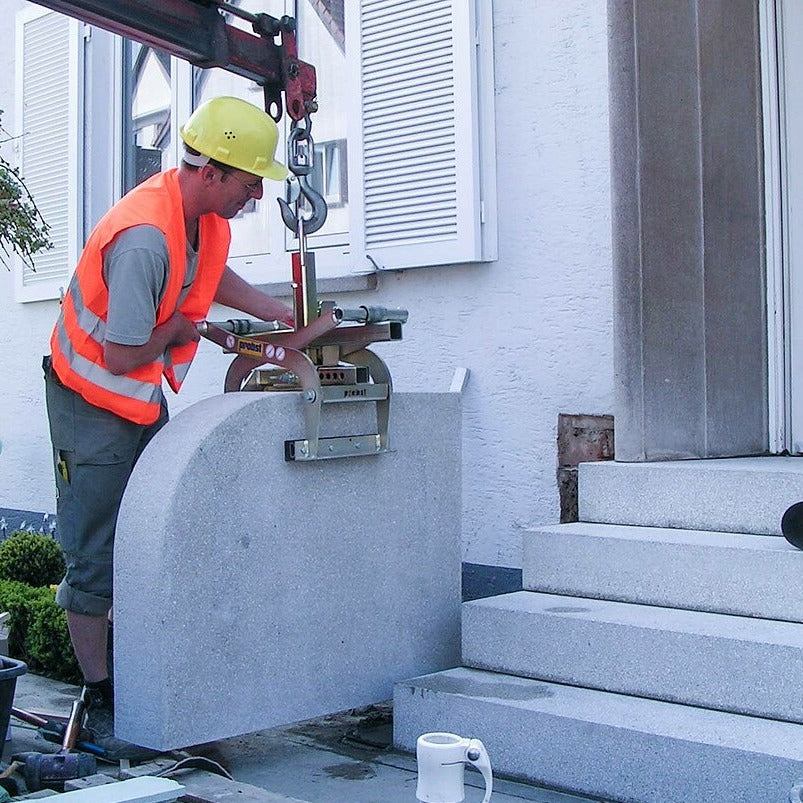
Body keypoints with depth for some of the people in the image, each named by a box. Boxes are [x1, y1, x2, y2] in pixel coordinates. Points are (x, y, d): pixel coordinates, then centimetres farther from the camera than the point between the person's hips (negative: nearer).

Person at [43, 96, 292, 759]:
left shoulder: (207, 213, -2)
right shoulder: (145, 238, -31)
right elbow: (123, 356, -29)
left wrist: (281, 313, 14)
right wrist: (178, 325, -11)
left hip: (146, 400, 9)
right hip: (92, 402, -8)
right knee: (95, 560, -1)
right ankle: (100, 701, 10)